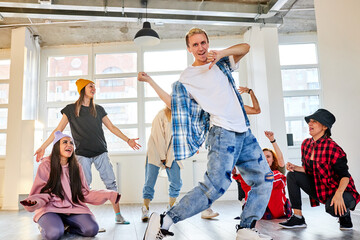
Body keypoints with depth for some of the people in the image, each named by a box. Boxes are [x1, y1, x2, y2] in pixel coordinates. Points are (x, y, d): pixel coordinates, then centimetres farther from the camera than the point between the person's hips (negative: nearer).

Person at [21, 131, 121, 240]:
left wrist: (107, 194, -6)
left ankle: (66, 227, 5)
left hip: (73, 208, 3)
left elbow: (84, 193, 8)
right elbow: (41, 192, 0)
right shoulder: (46, 165, 0)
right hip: (50, 208, -2)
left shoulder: (76, 167, 10)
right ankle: (45, 226, 3)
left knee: (92, 229, -23)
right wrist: (34, 202, -25)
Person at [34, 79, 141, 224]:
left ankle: (118, 215, 5)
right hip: (82, 154, -2)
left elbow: (112, 127, 15)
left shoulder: (98, 109, 12)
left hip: (101, 153, 2)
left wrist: (128, 140, 10)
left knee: (111, 183, -2)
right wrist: (43, 146, 1)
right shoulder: (71, 109, 6)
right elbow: (58, 130, 6)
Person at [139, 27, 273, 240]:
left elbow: (245, 47, 12)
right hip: (223, 132, -6)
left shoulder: (221, 63, 19)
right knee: (215, 186, -21)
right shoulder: (187, 77, 8)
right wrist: (151, 81, 1)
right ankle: (164, 222, -16)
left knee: (264, 179, 6)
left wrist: (222, 53, -6)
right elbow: (173, 103, 4)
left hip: (244, 132, 6)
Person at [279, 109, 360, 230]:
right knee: (292, 175, -7)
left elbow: (345, 175, -21)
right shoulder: (306, 144, -1)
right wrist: (295, 168, -12)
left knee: (332, 207, -37)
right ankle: (298, 218, -4)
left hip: (341, 191, -6)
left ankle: (344, 215, 6)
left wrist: (338, 194, -37)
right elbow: (308, 169, 9)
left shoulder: (332, 148, -22)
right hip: (320, 190, 7)